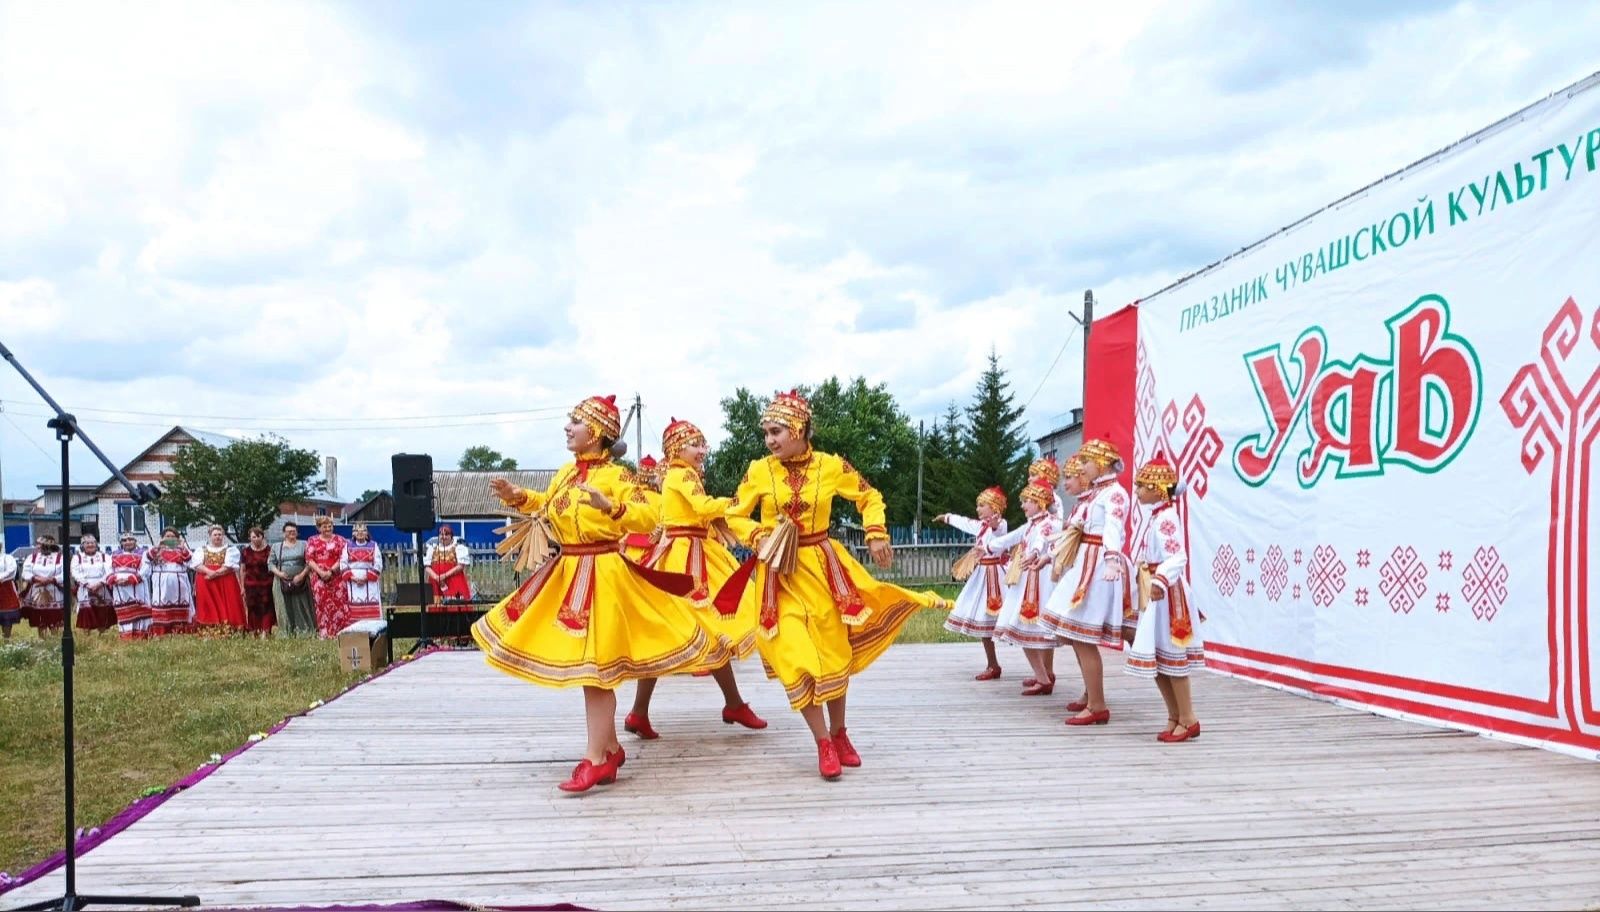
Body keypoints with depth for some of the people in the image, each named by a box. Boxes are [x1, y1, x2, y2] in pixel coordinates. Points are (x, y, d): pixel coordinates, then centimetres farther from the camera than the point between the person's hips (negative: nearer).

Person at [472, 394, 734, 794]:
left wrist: (611, 507, -35)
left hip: (602, 574, -8)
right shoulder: (565, 472, 10)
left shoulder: (616, 475, -13)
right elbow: (547, 504, 29)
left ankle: (595, 759, 1)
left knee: (592, 664, -6)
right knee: (586, 665, 14)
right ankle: (610, 747, 27)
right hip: (568, 573, 8)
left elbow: (648, 518, -21)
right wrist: (519, 497, 13)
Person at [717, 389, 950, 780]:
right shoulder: (759, 470, -5)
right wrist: (759, 536, -13)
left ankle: (839, 734, 28)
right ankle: (823, 743, 6)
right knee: (796, 657, -7)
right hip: (778, 573, -1)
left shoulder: (831, 466, -5)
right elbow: (735, 516, 5)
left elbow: (870, 497, 11)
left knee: (835, 652, 9)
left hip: (822, 568, 1)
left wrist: (877, 536, -1)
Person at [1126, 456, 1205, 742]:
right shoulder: (1153, 517, 13)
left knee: (1170, 657, -3)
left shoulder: (1166, 518, -16)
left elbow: (1177, 557, -28)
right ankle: (1175, 717, 20)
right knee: (1156, 660, 12)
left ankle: (1188, 720, 6)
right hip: (1149, 595, 10)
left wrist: (1160, 582, -41)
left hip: (1164, 596, -10)